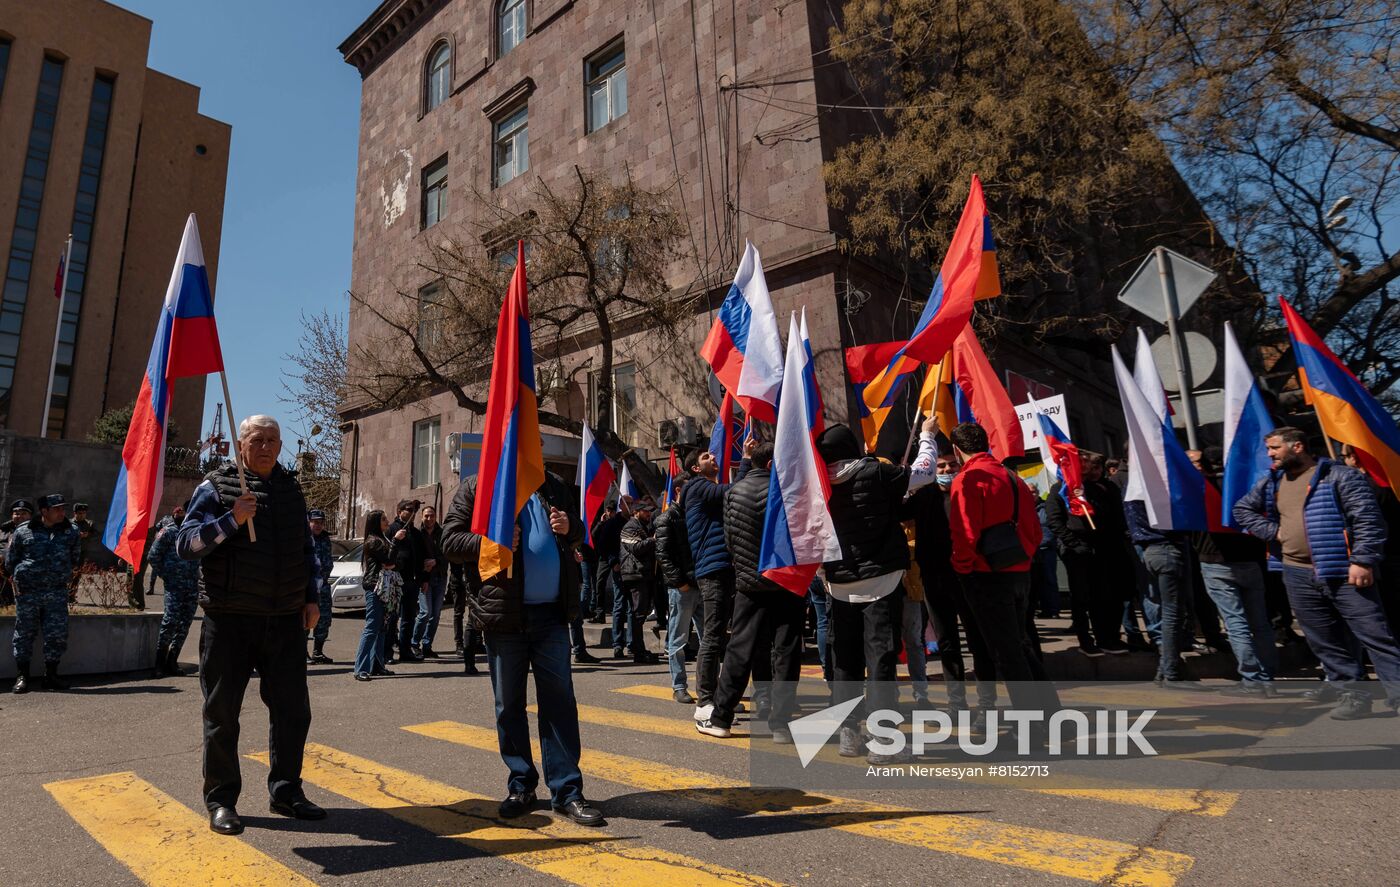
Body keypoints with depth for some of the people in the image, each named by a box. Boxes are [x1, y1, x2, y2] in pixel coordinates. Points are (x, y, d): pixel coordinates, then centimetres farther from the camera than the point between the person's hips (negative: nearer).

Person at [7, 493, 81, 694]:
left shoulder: (71, 532, 6)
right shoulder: (23, 531, 0)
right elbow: (10, 560, 10)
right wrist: (22, 577, 10)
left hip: (57, 593, 2)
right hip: (27, 593, -1)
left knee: (58, 634, 1)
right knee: (24, 633, 4)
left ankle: (51, 676, 13)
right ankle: (22, 676, 15)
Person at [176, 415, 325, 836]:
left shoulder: (290, 487, 13)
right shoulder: (217, 485, -2)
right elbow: (185, 543, -8)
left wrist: (312, 597, 13)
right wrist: (232, 520, -21)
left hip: (285, 621, 4)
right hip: (230, 619, -4)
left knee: (293, 709, 8)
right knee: (222, 711, 7)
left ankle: (285, 791, 23)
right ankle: (221, 799, 22)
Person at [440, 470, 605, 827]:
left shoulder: (554, 486, 13)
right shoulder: (475, 488, 2)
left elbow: (577, 534, 23)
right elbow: (450, 542, -2)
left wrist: (569, 528, 0)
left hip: (551, 613, 3)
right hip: (503, 615, -2)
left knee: (560, 700, 4)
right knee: (509, 704, 9)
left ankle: (566, 791, 12)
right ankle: (521, 787, 24)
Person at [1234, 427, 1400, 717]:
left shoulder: (1339, 476, -7)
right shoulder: (1271, 483, 12)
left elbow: (1368, 519, -11)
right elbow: (1242, 508, 22)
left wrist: (1362, 561, -18)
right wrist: (1272, 531, 7)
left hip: (1343, 572, -6)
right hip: (1297, 575, 6)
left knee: (1374, 636, -4)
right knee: (1326, 643, 11)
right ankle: (1353, 696, 21)